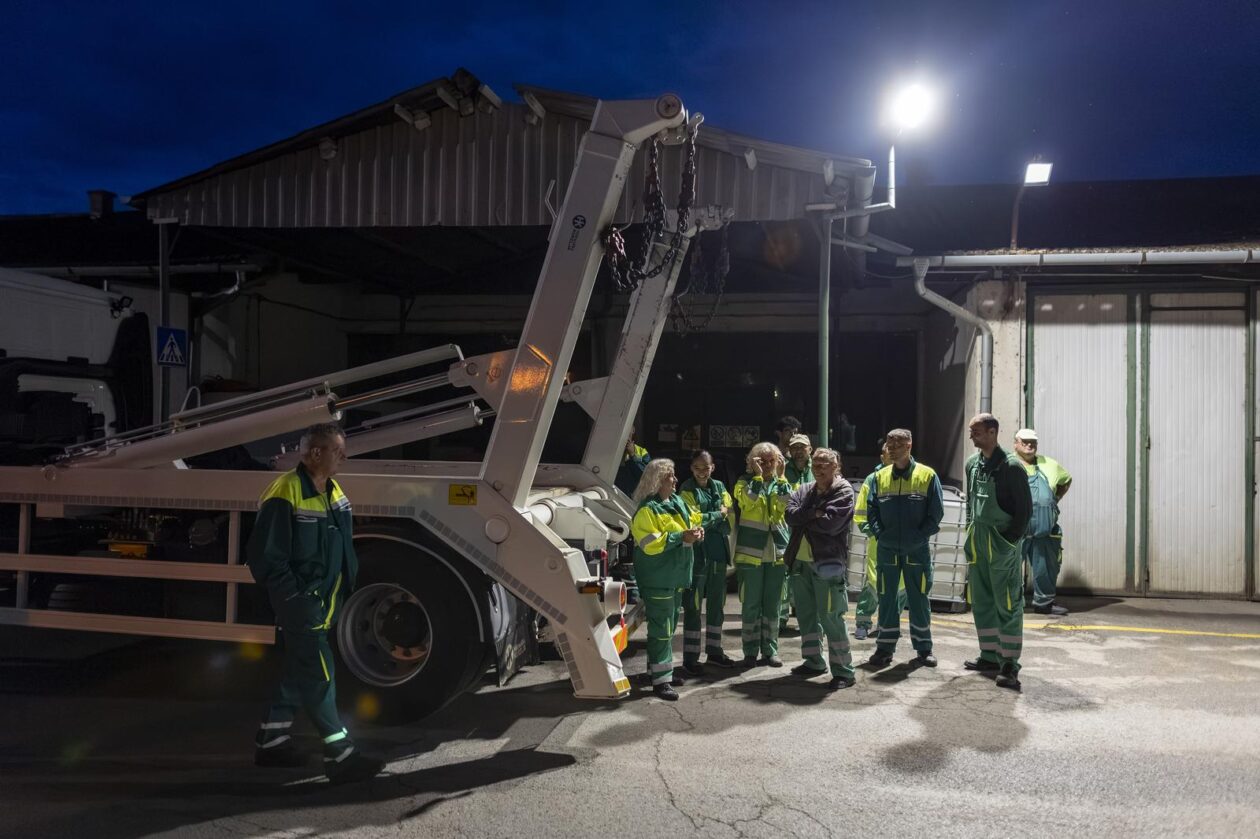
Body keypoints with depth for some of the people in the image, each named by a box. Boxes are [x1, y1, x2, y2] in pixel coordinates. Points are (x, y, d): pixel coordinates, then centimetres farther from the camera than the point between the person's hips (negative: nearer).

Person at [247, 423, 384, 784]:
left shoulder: (333, 493, 8)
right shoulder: (285, 495, -20)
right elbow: (264, 555, -19)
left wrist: (343, 589, 12)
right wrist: (292, 598, -17)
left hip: (323, 602, 10)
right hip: (300, 604, -10)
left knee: (298, 672, 19)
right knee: (319, 675, -6)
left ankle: (271, 742, 34)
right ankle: (340, 757, -1)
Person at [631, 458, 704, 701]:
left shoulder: (678, 502, 11)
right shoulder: (647, 510, -16)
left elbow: (694, 520, 23)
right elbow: (650, 544, -22)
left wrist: (696, 531, 0)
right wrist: (681, 537, -25)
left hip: (676, 576, 9)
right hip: (657, 579, -9)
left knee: (670, 626, 18)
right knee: (661, 628, -7)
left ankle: (663, 669, 30)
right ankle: (660, 679, -2)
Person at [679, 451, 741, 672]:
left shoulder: (719, 487, 12)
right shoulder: (687, 490, -4)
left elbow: (729, 516, 3)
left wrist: (707, 520, -13)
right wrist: (718, 515, -5)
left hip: (718, 552, 6)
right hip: (697, 553, -6)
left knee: (717, 604, 15)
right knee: (693, 606, -2)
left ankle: (714, 650, 27)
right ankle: (690, 658, 3)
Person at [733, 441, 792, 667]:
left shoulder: (779, 484, 11)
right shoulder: (745, 482, 1)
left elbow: (787, 505, -9)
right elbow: (748, 500, -20)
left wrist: (781, 477, -12)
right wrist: (757, 475, -17)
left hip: (776, 552, 3)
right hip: (750, 552, -3)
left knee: (772, 604, 9)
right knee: (751, 604, 2)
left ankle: (770, 649, 18)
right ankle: (750, 651, 11)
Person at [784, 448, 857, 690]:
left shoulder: (843, 492, -6)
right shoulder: (804, 490, 14)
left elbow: (830, 524, -19)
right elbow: (790, 514, -2)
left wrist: (804, 517, -5)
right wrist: (814, 514, -14)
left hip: (828, 563, -7)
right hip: (801, 561, 7)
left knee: (830, 617, -7)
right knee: (806, 614, 16)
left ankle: (843, 671, 2)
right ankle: (813, 661, 30)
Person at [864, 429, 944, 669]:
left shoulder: (927, 476, -3)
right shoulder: (880, 477, 5)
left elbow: (936, 512, -3)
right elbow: (871, 509, 7)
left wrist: (919, 535, -10)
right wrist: (879, 533, -5)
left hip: (917, 550, -2)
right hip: (887, 549, 2)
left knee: (919, 599, 7)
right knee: (886, 598, 6)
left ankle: (924, 647, 19)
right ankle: (885, 648, 15)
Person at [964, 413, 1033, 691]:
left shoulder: (1011, 466, -12)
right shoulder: (972, 463, 10)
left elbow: (1025, 508, -11)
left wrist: (1011, 540, -12)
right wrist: (971, 530, 13)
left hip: (1002, 543, -8)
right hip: (977, 542, 8)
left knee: (1007, 604, -4)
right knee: (981, 602, 13)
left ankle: (1009, 664, 0)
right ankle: (990, 656, 24)